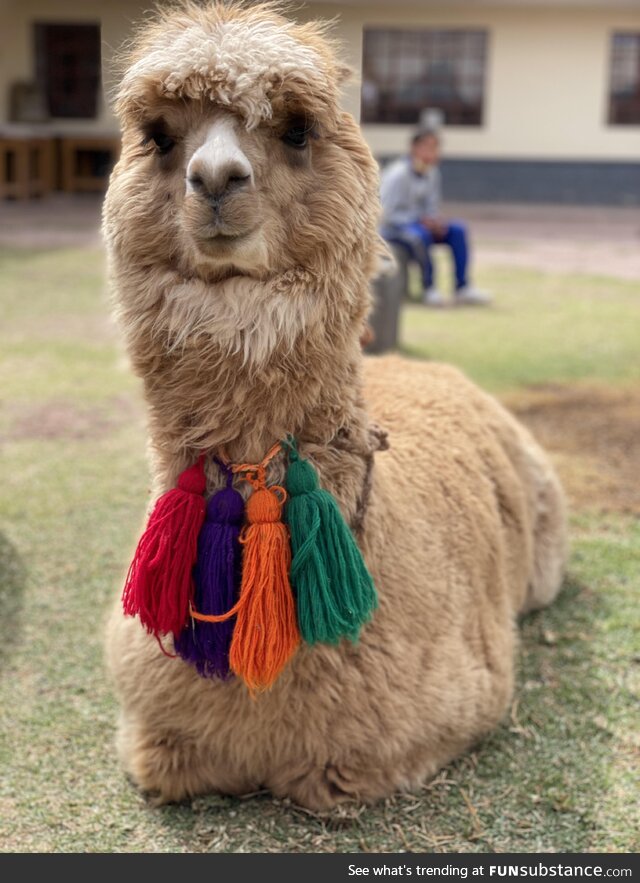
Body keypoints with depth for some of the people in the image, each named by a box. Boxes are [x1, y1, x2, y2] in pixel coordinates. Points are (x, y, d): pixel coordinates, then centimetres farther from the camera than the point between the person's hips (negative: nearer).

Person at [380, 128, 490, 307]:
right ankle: (429, 289, -24)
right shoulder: (399, 174, -17)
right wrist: (420, 221, -23)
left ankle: (462, 288, -10)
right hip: (392, 229, -8)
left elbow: (431, 209, 13)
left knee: (457, 230, -10)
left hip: (420, 223, 8)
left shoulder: (432, 173, 5)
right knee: (420, 235, -38)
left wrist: (435, 222, -11)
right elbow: (386, 214, -20)